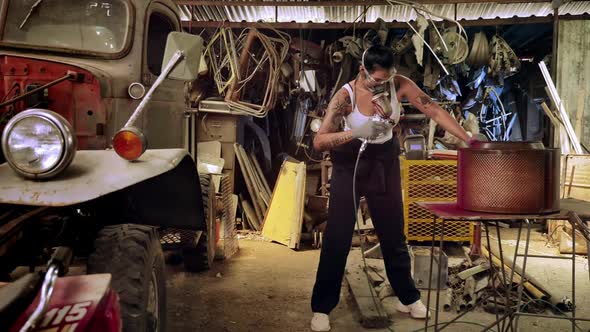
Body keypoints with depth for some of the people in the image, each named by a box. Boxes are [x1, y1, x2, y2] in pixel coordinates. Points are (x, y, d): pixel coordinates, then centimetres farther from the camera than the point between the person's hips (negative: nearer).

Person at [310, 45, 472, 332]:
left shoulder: (399, 84, -12)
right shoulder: (346, 95, -21)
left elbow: (435, 111, -10)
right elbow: (319, 141, -28)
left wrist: (468, 140, -18)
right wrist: (358, 132, -42)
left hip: (385, 163, 3)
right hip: (350, 164, -3)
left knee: (393, 233, 12)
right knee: (337, 237, -3)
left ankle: (407, 297, 30)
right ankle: (322, 307, 11)